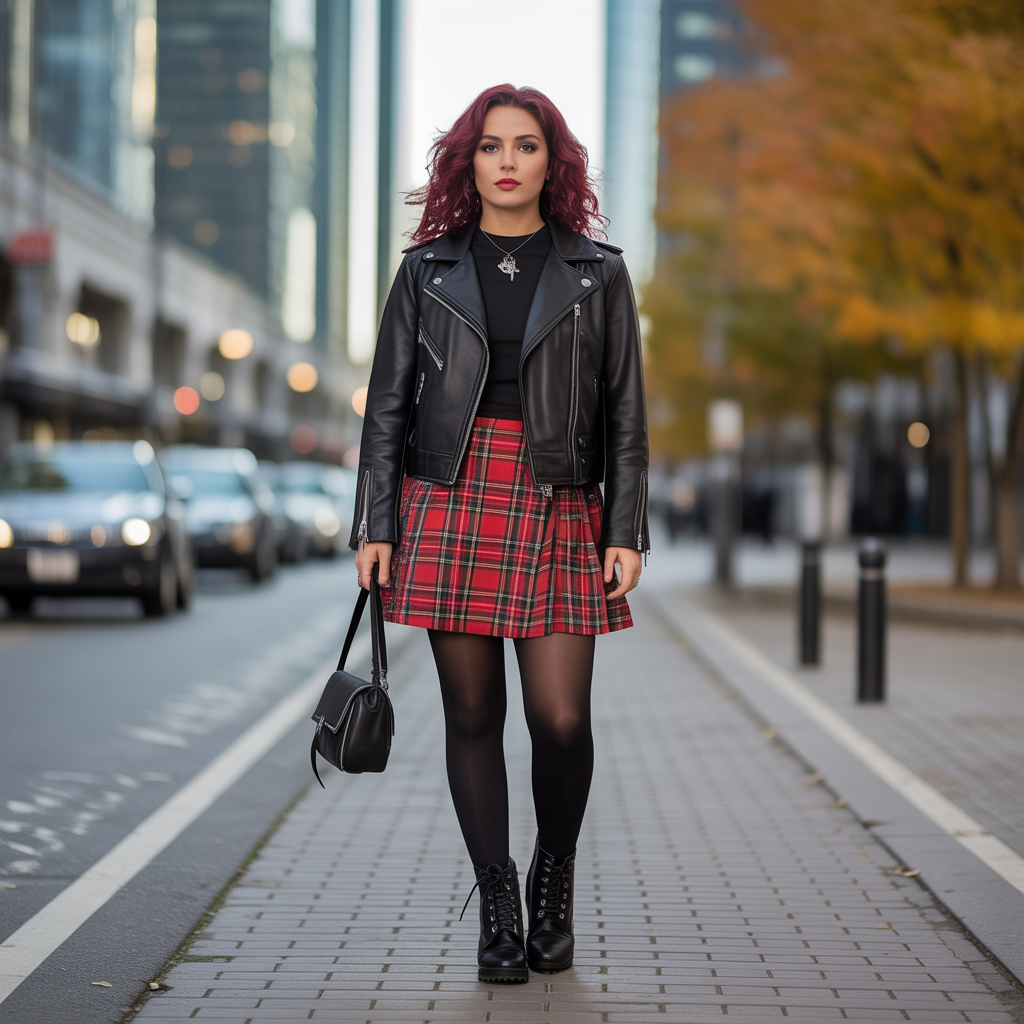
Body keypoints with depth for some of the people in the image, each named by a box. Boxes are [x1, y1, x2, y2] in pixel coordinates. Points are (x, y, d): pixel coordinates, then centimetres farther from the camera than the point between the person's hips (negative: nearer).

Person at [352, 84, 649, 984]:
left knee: (562, 719, -7)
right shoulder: (428, 271, 9)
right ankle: (497, 903, 15)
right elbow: (388, 405, 8)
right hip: (449, 500, 1)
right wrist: (374, 528, 1)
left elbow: (625, 413, 7)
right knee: (473, 714, 3)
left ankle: (556, 873, 20)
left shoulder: (597, 273, 8)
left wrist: (626, 532, -1)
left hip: (557, 506, -1)